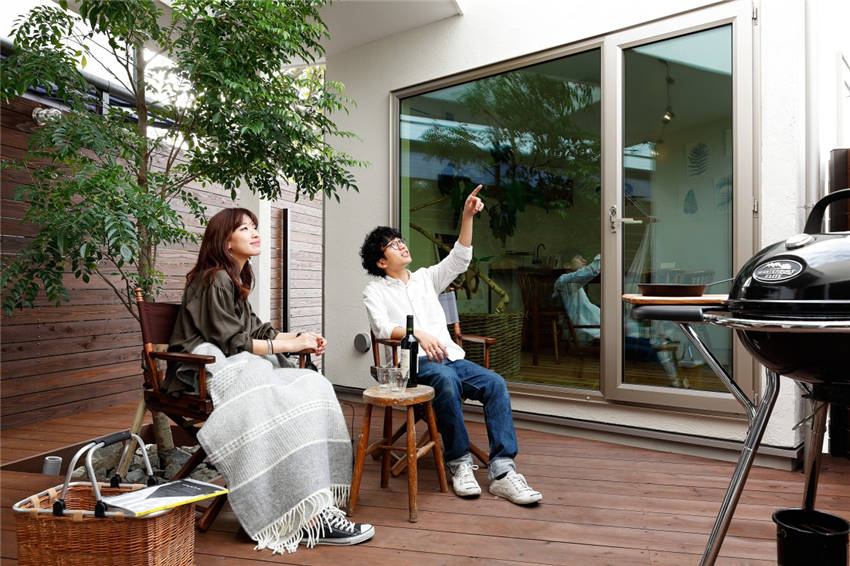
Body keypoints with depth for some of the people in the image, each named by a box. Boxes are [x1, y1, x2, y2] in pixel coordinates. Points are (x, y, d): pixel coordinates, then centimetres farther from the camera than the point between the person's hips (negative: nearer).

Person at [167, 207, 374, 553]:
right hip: (205, 372, -9)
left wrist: (300, 337, 2)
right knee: (281, 405, -32)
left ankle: (320, 506, -22)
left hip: (235, 366, 9)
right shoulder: (214, 280, -9)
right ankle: (311, 516, -30)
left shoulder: (235, 279, 20)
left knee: (312, 386, -14)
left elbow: (254, 330, 17)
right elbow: (232, 341, -15)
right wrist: (289, 345, -14)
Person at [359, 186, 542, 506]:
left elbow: (459, 260, 12)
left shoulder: (425, 278, 24)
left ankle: (502, 471, -26)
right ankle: (459, 462, -23)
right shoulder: (374, 291, 10)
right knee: (446, 380, -38)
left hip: (450, 356, 5)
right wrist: (418, 334, -25)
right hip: (414, 362, -5)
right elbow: (382, 328, -8)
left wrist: (467, 216, 3)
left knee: (495, 383, -22)